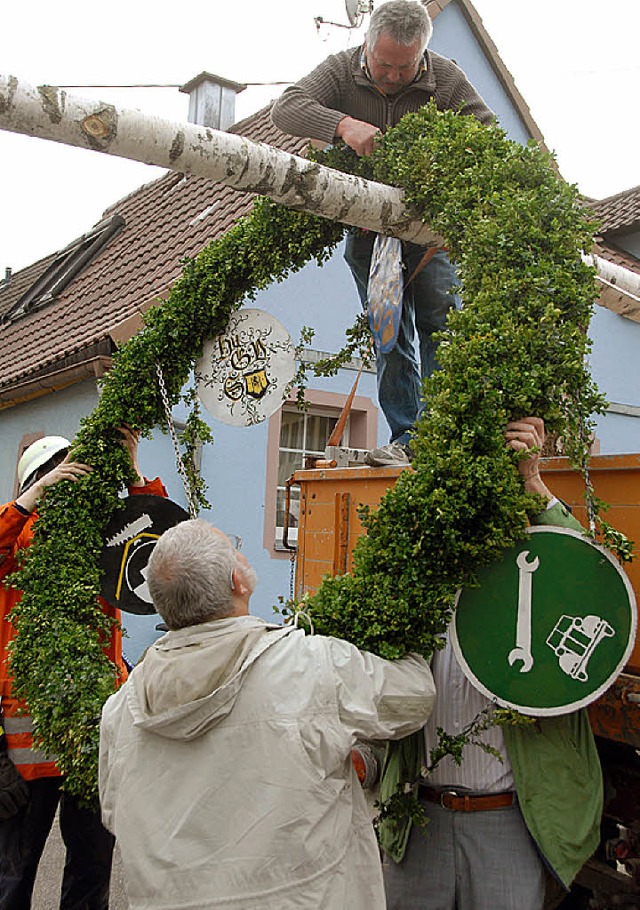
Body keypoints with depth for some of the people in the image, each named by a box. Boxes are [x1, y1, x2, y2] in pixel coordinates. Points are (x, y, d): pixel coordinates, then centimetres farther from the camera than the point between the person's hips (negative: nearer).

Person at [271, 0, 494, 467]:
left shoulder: (447, 78, -6)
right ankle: (406, 438, 1)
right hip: (368, 227, 1)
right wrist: (343, 123, -37)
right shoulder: (342, 70, -5)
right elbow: (285, 108, -17)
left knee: (441, 326, -11)